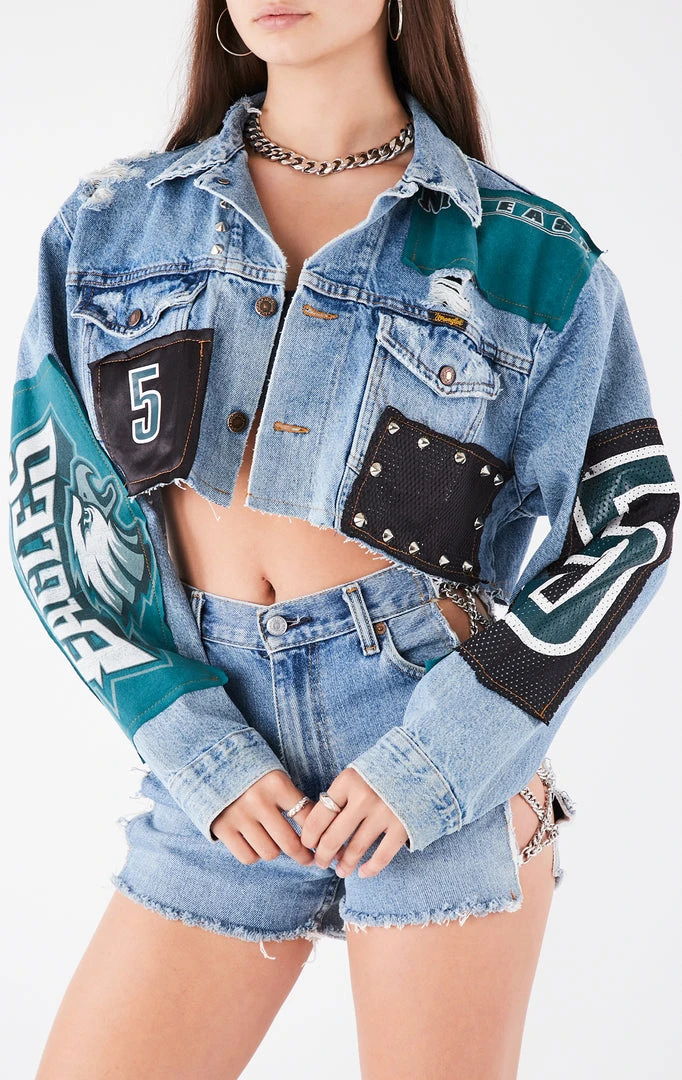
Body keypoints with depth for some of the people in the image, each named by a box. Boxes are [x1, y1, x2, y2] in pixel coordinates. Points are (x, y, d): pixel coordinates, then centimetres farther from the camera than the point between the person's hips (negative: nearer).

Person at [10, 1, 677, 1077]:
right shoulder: (112, 223, 7)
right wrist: (189, 741, -6)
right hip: (225, 762, 2)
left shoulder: (528, 251, 0)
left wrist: (445, 749, -9)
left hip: (445, 756, -2)